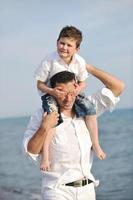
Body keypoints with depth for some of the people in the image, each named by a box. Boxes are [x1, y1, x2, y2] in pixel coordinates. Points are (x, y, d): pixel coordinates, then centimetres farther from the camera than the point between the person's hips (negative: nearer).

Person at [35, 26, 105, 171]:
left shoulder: (80, 62, -11)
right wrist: (52, 91, -32)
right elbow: (40, 84, -13)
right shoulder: (49, 61, -21)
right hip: (50, 94, -4)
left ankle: (95, 144, -2)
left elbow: (82, 82, 2)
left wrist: (79, 88, -22)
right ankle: (45, 155, -27)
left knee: (89, 107, -17)